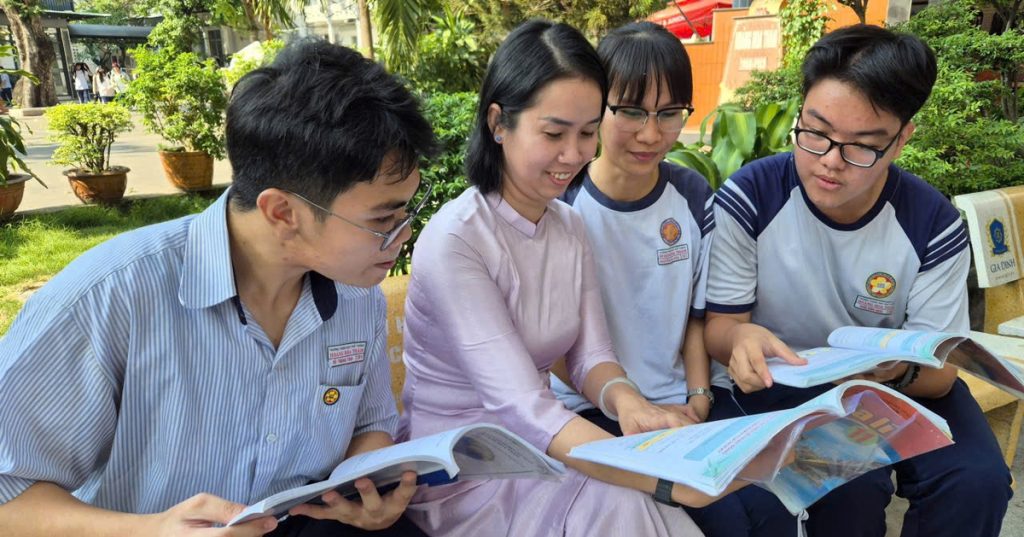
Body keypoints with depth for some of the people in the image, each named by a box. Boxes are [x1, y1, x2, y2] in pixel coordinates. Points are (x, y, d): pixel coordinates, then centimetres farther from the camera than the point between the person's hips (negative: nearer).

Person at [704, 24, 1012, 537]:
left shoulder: (933, 225, -13)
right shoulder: (749, 198, -18)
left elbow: (939, 372, -10)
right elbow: (719, 325, -12)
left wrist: (902, 368, -36)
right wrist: (741, 338, -38)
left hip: (900, 384, 3)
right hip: (784, 382, -2)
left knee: (977, 480, -20)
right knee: (851, 483, -28)